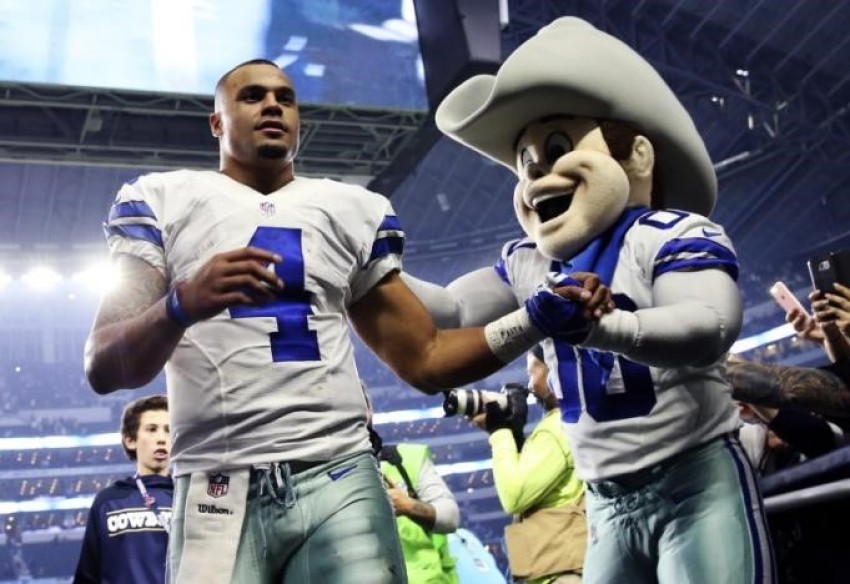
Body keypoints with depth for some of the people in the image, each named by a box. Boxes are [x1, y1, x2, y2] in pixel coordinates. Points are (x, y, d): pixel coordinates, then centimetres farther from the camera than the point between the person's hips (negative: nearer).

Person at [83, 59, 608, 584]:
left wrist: (536, 318, 2)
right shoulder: (162, 202, 9)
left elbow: (425, 362, 15)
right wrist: (181, 306, -19)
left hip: (340, 481, 2)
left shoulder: (352, 212, 17)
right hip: (220, 489, -1)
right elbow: (104, 369, 1)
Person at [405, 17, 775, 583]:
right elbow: (447, 309, 2)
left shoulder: (670, 234, -11)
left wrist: (599, 325, -43)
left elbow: (710, 328, -28)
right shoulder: (530, 266, 10)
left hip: (698, 486, -6)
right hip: (607, 504, 6)